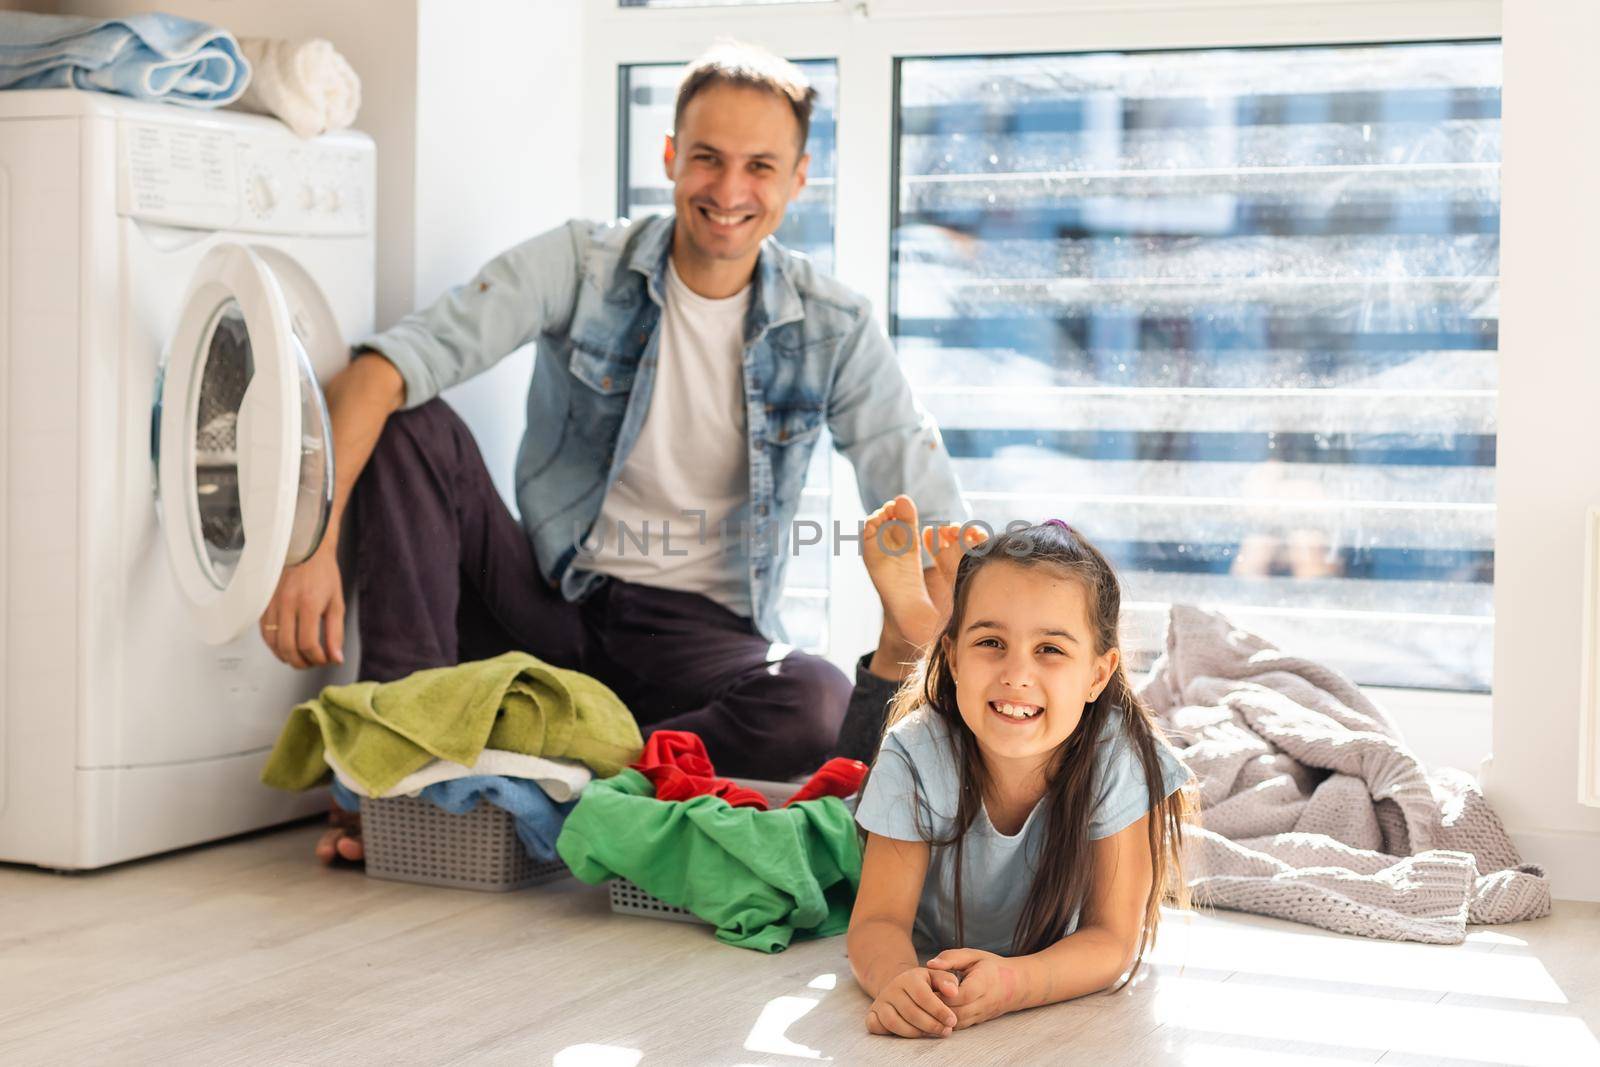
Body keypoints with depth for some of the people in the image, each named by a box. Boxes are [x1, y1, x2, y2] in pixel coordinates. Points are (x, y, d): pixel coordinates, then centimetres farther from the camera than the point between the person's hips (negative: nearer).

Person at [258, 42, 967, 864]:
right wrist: (314, 543, -31)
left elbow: (932, 518, -5)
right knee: (411, 425, -20)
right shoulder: (582, 265, -6)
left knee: (823, 707, -33)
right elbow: (385, 368, -17)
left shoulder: (833, 328, -2)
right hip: (548, 600, 0)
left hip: (700, 627, 0)